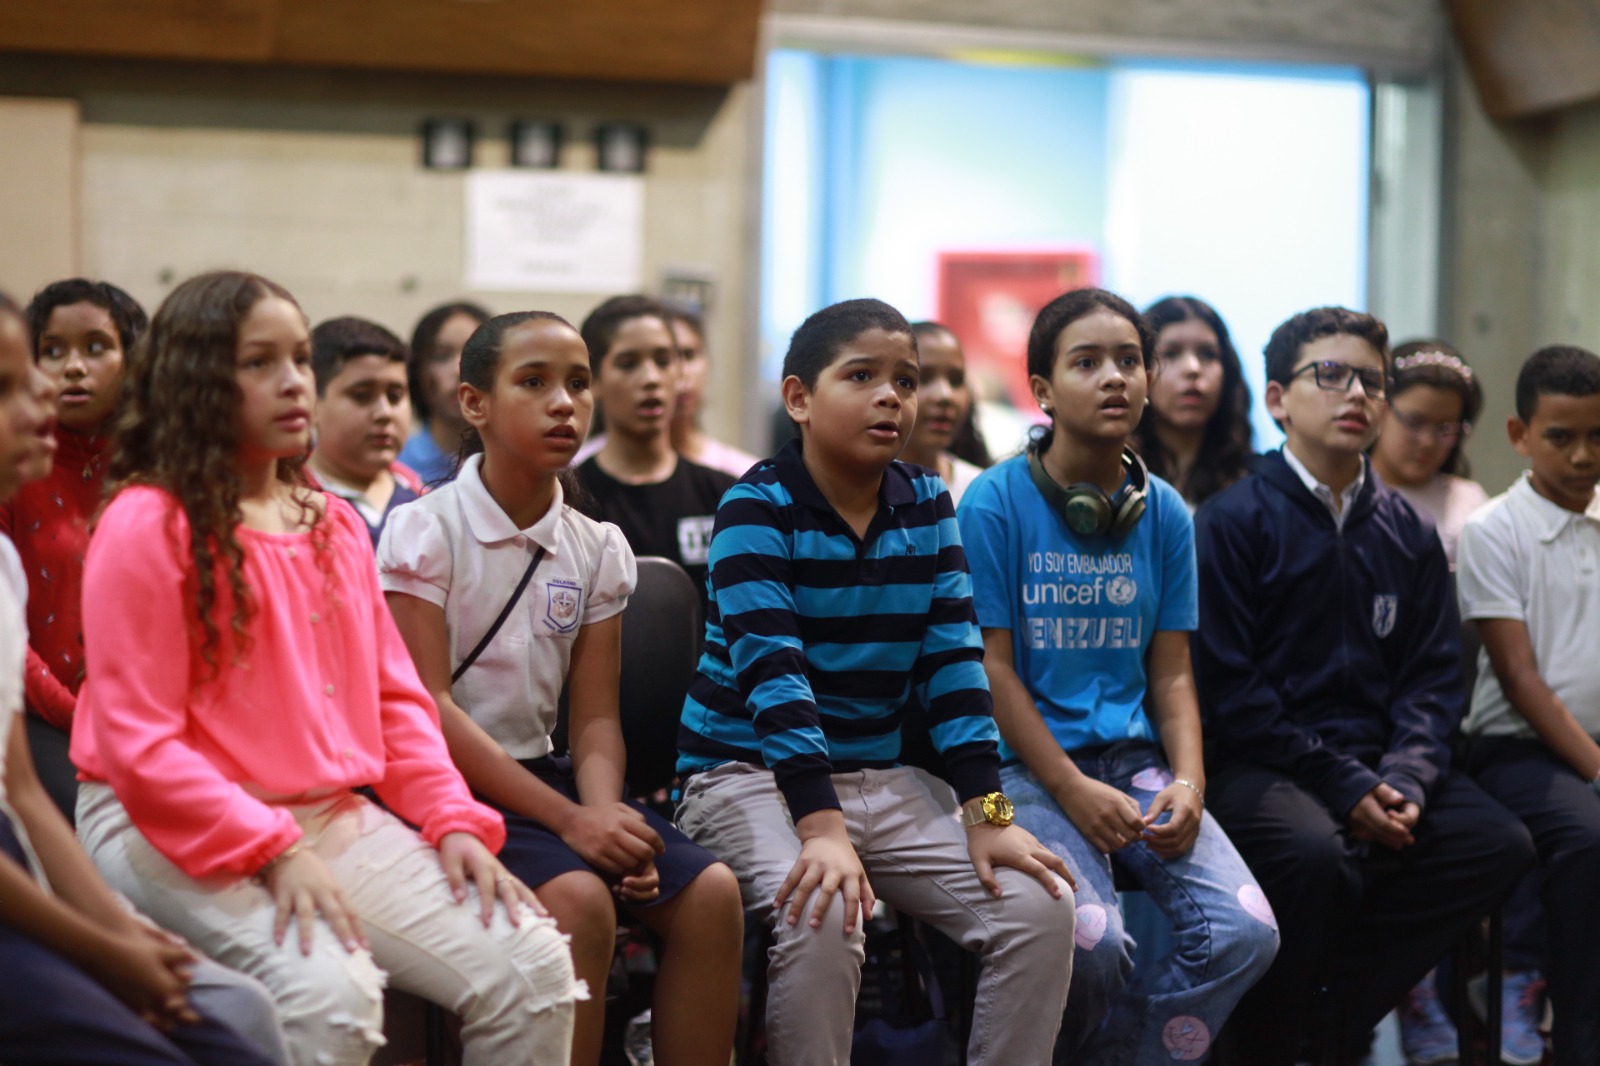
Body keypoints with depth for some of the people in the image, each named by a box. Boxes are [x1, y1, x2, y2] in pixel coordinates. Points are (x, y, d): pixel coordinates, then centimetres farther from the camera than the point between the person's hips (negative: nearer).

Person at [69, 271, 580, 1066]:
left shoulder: (334, 525, 15)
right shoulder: (147, 525, -8)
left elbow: (395, 695, 15)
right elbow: (136, 743, -13)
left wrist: (454, 819, -1)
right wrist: (273, 850, -20)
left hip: (338, 819, 7)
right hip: (174, 830, -7)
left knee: (531, 966, -10)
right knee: (332, 992, -33)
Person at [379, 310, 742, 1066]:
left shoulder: (597, 549, 8)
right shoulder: (424, 530, -8)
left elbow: (595, 720, 5)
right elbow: (428, 709, -14)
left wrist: (606, 812, -19)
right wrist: (569, 821, -22)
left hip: (540, 771, 6)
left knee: (710, 890, -15)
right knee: (578, 899, -31)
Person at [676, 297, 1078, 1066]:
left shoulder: (929, 507, 4)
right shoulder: (756, 509, -12)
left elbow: (954, 662, 0)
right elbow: (772, 672, -23)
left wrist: (987, 815, -10)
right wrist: (822, 827, -33)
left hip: (880, 776, 5)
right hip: (749, 771, -5)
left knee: (1040, 906, -11)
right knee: (824, 916, -33)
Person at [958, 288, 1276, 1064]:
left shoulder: (1164, 513, 10)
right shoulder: (996, 501, -4)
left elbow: (1171, 672, 10)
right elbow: (992, 666, -6)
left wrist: (1188, 782, -8)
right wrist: (1074, 792, -14)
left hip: (1134, 757, 5)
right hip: (1030, 764, -4)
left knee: (1244, 933, -18)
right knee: (1091, 938, -29)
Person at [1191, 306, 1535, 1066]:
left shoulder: (1408, 535, 15)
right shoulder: (1232, 520, -3)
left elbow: (1434, 677, 11)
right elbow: (1228, 687, -9)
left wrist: (1405, 781, -10)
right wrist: (1344, 787, -16)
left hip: (1376, 765, 6)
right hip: (1260, 765, -6)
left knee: (1500, 844, -17)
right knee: (1316, 855, -34)